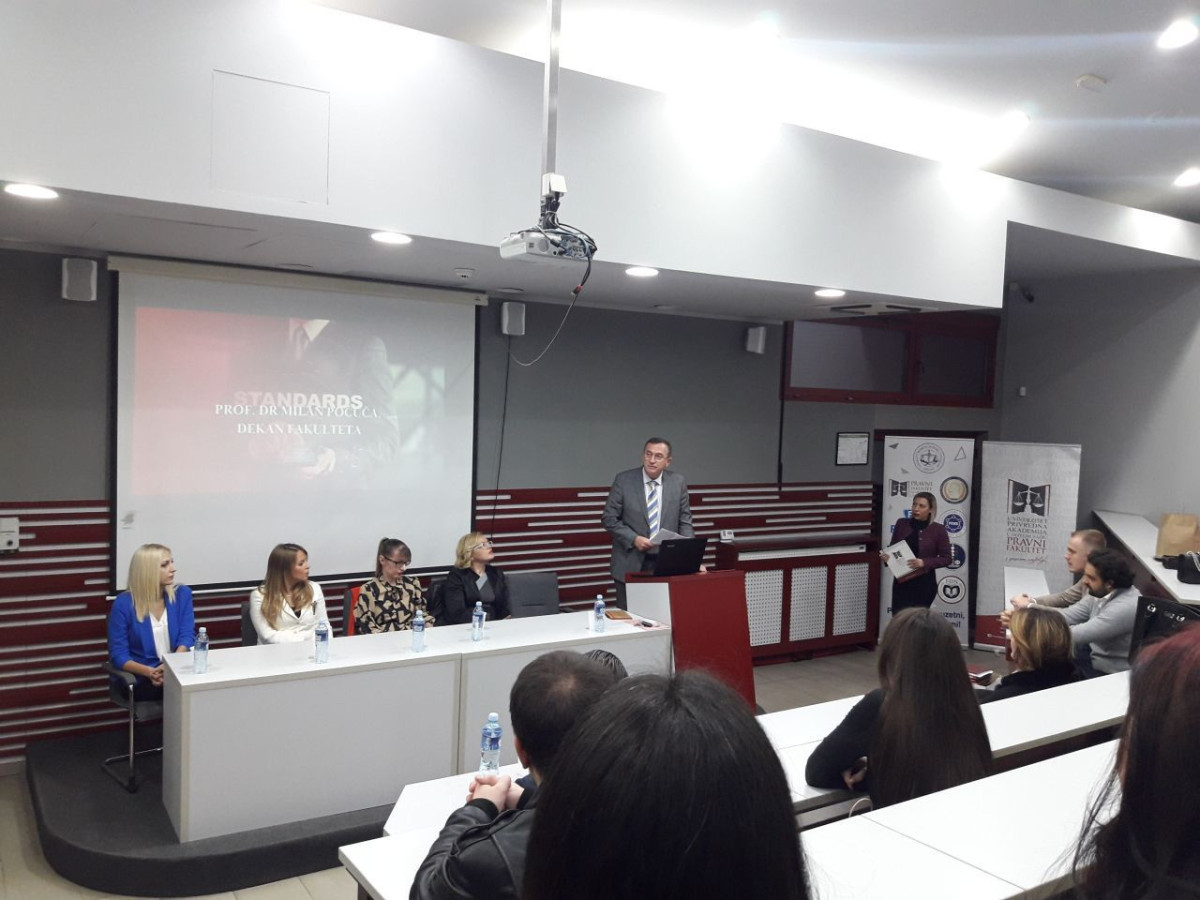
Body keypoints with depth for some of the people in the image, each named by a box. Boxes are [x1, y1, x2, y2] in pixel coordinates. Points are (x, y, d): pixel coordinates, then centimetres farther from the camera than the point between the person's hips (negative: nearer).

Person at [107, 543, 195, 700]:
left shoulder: (182, 594, 7)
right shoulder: (124, 603, -3)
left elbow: (187, 636, -1)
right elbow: (118, 654, -5)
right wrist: (150, 672, -24)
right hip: (141, 681, -3)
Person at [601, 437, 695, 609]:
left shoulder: (678, 482, 3)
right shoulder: (623, 480, -3)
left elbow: (685, 522, 6)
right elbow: (609, 518, -1)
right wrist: (633, 539, -14)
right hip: (631, 563, -1)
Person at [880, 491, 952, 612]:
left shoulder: (938, 530, -5)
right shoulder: (901, 524, 3)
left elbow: (946, 558, -3)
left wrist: (924, 563, -17)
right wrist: (886, 556, -9)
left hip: (924, 584, -2)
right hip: (901, 583, 2)